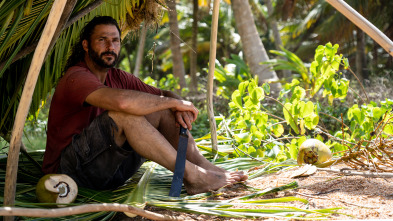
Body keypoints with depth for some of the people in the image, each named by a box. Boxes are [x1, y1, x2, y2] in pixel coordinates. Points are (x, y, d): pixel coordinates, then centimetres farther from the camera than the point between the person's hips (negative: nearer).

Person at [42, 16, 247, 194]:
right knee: (124, 114, -31)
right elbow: (122, 100, -36)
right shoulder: (76, 77, -17)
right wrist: (175, 102, -24)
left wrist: (179, 108, -14)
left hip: (110, 167, 8)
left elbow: (163, 95, 12)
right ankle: (191, 175, -26)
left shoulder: (118, 77, 10)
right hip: (71, 167, -8)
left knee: (162, 110, -2)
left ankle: (205, 167, -12)